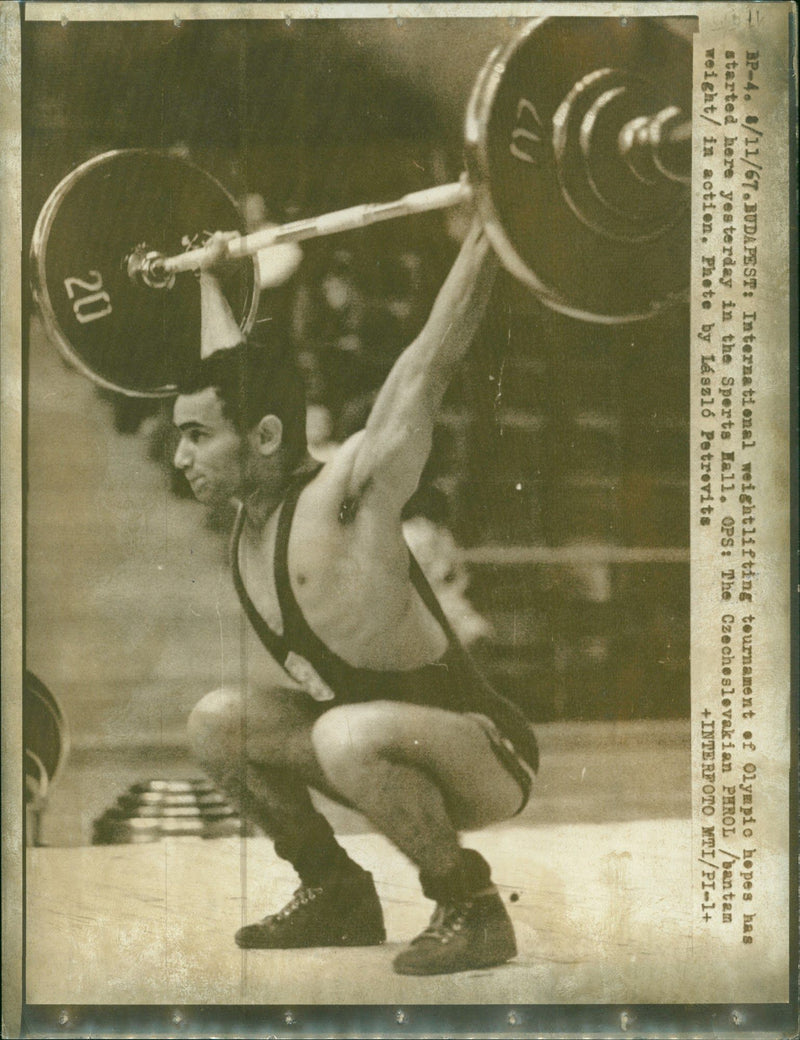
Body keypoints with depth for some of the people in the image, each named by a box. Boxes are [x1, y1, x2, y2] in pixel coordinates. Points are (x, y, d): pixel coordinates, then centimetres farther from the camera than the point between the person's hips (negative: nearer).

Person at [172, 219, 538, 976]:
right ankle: (335, 892, 17)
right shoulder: (247, 517, -1)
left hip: (490, 759, -8)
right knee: (216, 722, 7)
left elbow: (428, 363, -27)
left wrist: (484, 229, -28)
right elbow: (237, 371, 17)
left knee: (350, 734, -37)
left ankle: (471, 908, -15)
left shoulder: (342, 499, -22)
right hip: (381, 745, 8)